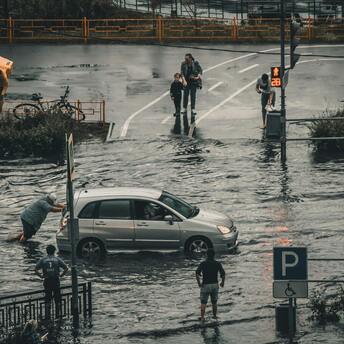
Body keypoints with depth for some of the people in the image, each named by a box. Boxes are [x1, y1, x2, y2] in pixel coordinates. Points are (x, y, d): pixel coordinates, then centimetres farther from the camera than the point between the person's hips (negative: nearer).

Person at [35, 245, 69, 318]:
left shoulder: (43, 260, 3)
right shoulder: (57, 259, 1)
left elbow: (36, 269, -5)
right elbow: (66, 268, -5)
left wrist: (41, 275, 3)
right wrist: (61, 275, 3)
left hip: (47, 281, 1)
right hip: (56, 281, -1)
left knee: (47, 298, 7)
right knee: (57, 298, 9)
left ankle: (47, 314, 6)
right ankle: (58, 313, 10)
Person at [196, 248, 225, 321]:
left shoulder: (203, 264, -2)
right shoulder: (218, 264, 0)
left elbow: (197, 273, -16)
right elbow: (223, 274, -9)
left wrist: (199, 283, -5)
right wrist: (222, 282, 7)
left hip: (205, 285, -1)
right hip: (215, 285, 1)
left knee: (203, 302, 5)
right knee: (214, 302, 20)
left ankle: (202, 317, -7)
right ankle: (214, 315, 28)